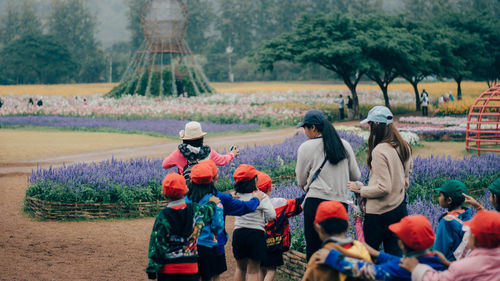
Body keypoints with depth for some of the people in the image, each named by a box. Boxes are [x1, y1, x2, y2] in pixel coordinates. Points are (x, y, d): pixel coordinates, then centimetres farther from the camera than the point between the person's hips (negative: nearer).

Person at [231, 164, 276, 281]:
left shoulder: (236, 196, 1)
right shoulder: (261, 197, -10)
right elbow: (272, 216, -14)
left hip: (238, 232, 4)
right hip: (256, 233, -4)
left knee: (240, 268, 21)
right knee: (253, 271, 4)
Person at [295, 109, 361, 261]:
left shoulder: (306, 147, -2)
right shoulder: (344, 145, 9)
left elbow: (301, 182, 6)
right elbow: (356, 176, 17)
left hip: (316, 201, -4)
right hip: (341, 202, 4)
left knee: (313, 250, 1)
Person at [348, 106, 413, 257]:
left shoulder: (379, 151, -20)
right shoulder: (404, 147, 6)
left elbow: (383, 187, -22)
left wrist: (361, 189, -10)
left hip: (380, 212, -8)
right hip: (400, 208, 8)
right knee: (395, 255, 10)